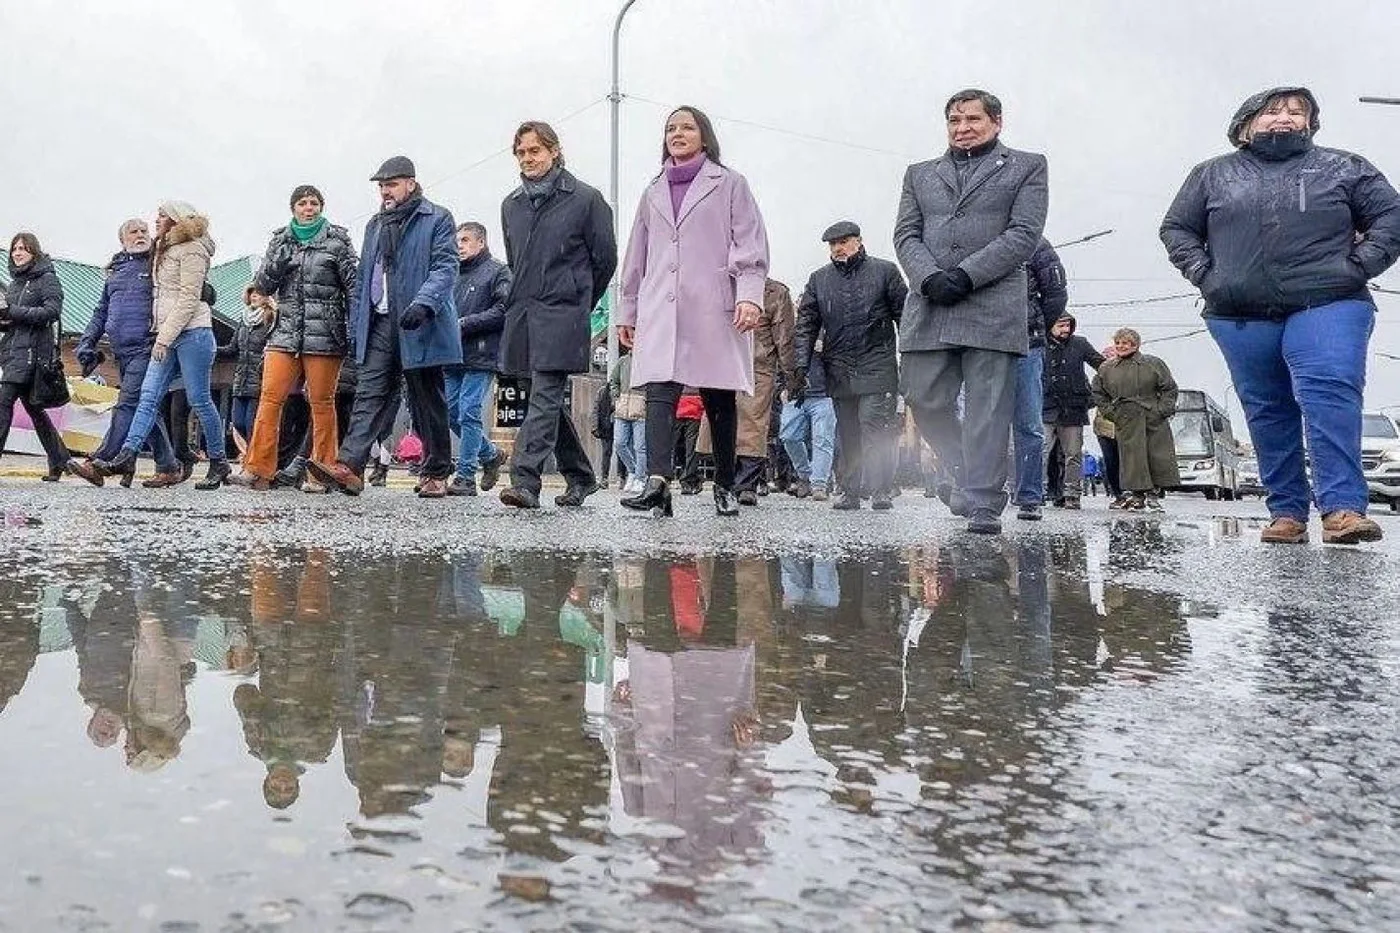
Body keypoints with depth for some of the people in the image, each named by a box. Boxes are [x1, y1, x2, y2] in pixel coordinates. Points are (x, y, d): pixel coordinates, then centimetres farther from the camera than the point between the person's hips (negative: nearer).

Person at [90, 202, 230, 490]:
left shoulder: (191, 250, -5)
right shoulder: (164, 250, 23)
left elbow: (189, 298, -13)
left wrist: (164, 337, -16)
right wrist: (161, 334, 12)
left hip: (192, 331, -9)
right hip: (168, 336, 9)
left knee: (199, 399, -5)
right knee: (148, 395, -2)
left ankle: (219, 462, 5)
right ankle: (126, 456, -7)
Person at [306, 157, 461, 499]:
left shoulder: (437, 219, 2)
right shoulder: (376, 224, 22)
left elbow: (445, 267, -10)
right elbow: (362, 278, 22)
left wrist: (423, 303, -26)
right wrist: (355, 326, 15)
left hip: (420, 326, -5)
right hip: (379, 324, 5)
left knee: (428, 401, 3)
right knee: (370, 394, -7)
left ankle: (437, 474, 12)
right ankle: (349, 466, -16)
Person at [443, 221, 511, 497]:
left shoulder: (498, 271, 0)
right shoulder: (455, 274, 20)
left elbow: (503, 311, -11)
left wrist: (465, 324, -13)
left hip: (481, 357, -7)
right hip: (454, 356, 7)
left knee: (469, 414, -9)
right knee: (452, 413, 7)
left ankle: (465, 476, -3)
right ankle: (491, 455, 25)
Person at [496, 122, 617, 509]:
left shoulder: (585, 199, -3)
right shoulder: (511, 205, 14)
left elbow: (605, 258, 3)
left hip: (563, 316, -6)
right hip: (522, 314, 6)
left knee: (544, 397, -13)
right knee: (548, 399, 10)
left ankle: (525, 480, -18)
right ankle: (581, 477, 22)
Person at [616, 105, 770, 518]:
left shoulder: (729, 184, 10)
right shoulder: (654, 192, 23)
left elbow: (750, 246, 1)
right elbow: (637, 256, 25)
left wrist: (750, 296, -14)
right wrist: (627, 310, 21)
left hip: (714, 311, -3)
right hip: (660, 312, 3)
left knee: (719, 400, 3)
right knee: (659, 393, -14)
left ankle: (725, 486, 14)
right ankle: (658, 482, -24)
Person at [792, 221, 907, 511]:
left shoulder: (884, 271, 5)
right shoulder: (819, 280, 13)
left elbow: (904, 316, 4)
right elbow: (806, 325, 10)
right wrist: (801, 365, -1)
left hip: (877, 367, -4)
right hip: (838, 371, 4)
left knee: (875, 425, -13)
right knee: (847, 432, 7)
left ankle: (881, 490, -9)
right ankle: (850, 491, 13)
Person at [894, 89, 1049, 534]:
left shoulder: (1026, 167, 13)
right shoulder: (920, 174, 22)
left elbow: (1024, 234, 0)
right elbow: (906, 235, 11)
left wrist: (965, 276, -12)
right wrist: (931, 278, -10)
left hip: (993, 308, -3)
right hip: (929, 307, 4)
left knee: (987, 409, -5)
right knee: (927, 402, 2)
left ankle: (982, 503, 0)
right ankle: (964, 475, 24)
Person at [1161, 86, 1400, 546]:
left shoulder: (1343, 168, 14)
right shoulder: (1213, 175, 17)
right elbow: (1176, 228, 18)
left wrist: (1359, 266, -4)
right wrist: (1204, 275, 3)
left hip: (1327, 308, -2)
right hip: (1241, 319, 2)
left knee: (1329, 395, -20)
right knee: (1267, 413, 3)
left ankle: (1343, 508, -23)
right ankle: (1286, 513, 9)